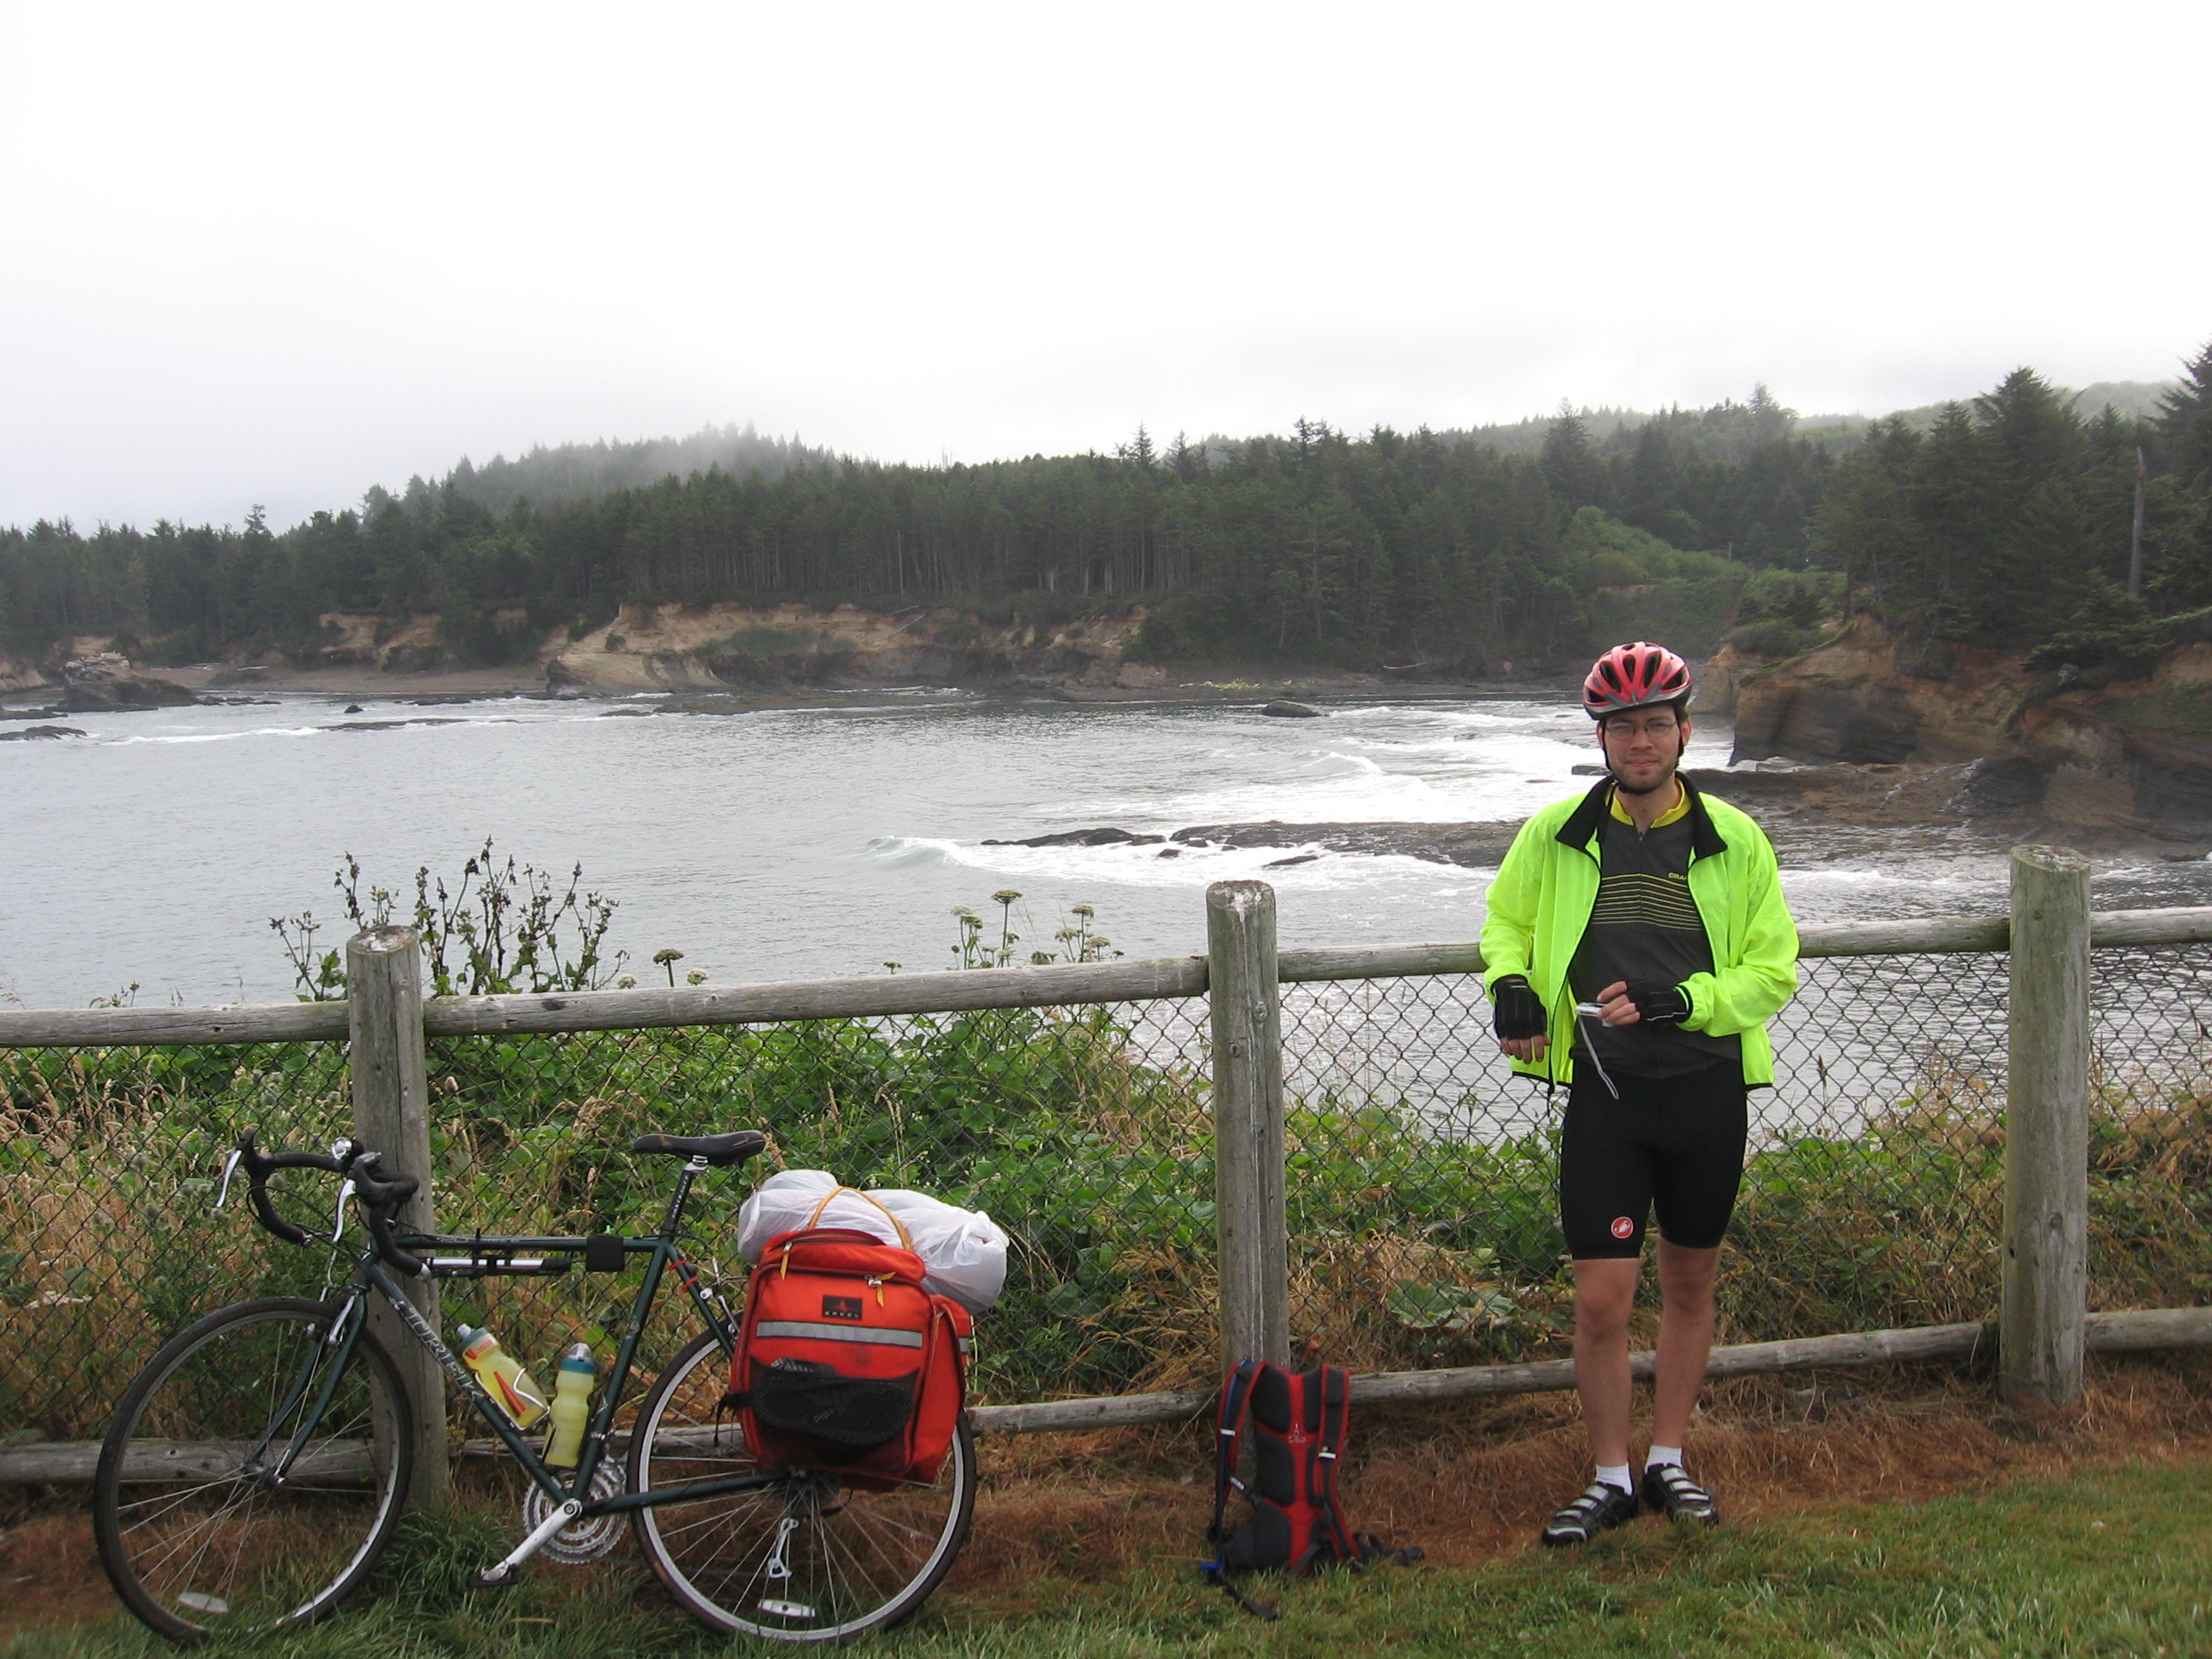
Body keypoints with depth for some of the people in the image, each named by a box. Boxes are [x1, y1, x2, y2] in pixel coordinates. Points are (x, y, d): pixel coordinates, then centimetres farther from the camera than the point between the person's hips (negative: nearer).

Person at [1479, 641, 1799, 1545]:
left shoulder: (1737, 842, -2)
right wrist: (1510, 982, -7)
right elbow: (1505, 920, 15)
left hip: (1707, 1088, 1)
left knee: (1690, 1283, 15)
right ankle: (1610, 1478, 16)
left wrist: (1678, 1001, -17)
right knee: (1601, 1299, -3)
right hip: (1604, 1090, -1)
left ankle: (1668, 1460, 32)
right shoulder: (1556, 834, -2)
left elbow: (1773, 969, 0)